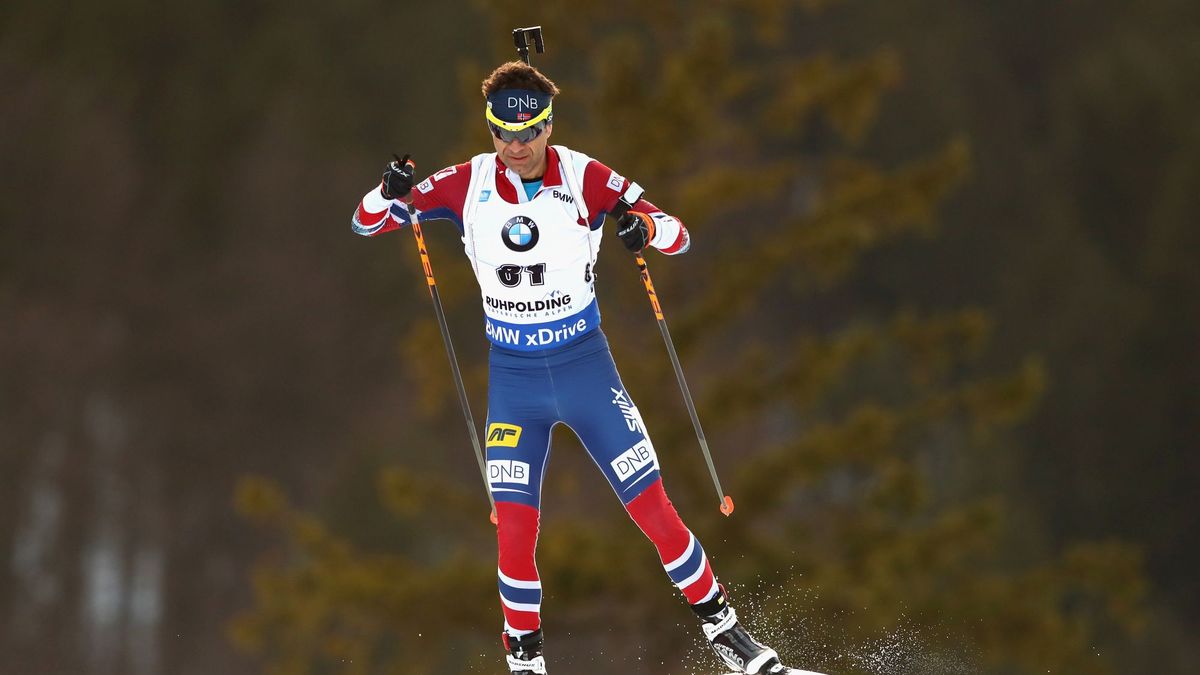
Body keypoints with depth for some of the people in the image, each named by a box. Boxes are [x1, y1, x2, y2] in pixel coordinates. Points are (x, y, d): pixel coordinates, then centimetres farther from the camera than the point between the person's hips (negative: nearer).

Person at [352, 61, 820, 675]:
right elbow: (366, 222, -2)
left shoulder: (585, 179, -11)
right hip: (512, 377, 1)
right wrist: (389, 193, -25)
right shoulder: (467, 185, -7)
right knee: (514, 528, -10)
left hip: (585, 366, -1)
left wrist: (647, 228, -32)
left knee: (652, 508, -4)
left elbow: (679, 237, -8)